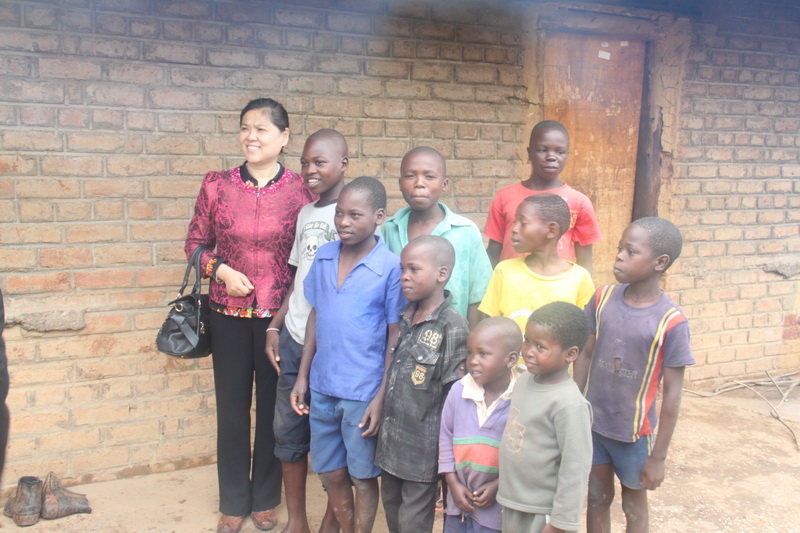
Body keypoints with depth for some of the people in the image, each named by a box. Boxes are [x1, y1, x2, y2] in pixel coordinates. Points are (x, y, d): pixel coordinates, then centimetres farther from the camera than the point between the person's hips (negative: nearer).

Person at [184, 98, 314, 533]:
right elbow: (195, 242, 7)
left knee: (274, 406, 12)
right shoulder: (216, 185, -2)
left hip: (280, 314, -1)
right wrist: (220, 269, -11)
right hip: (229, 313, 1)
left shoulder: (301, 191, -6)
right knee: (232, 406, 12)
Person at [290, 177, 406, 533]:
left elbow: (395, 336, -9)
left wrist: (382, 397, -10)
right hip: (322, 387, 5)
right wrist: (302, 376, 9)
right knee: (330, 474, 19)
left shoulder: (391, 267, -13)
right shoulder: (323, 257, 1)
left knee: (362, 477, 13)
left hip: (364, 392, -5)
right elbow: (315, 316, 9)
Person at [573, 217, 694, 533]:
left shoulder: (671, 321, -18)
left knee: (634, 505, 19)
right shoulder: (603, 299, -7)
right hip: (592, 423, 3)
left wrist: (658, 456, -9)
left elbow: (672, 392, -13)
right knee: (597, 499, 20)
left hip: (634, 432, -3)